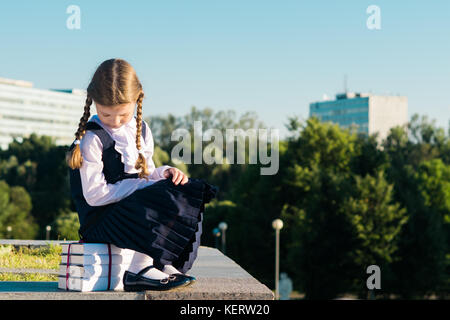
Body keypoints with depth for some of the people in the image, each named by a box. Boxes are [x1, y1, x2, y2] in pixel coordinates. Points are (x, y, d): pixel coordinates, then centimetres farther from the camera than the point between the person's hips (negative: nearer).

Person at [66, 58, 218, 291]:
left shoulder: (140, 131, 13)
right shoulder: (91, 139, -11)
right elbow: (95, 194, -16)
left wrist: (165, 173, -3)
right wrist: (145, 186, -18)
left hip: (136, 207, 8)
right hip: (101, 219, -8)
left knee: (187, 195, -10)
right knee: (167, 202, -29)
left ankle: (167, 265, -14)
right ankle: (139, 271, -29)